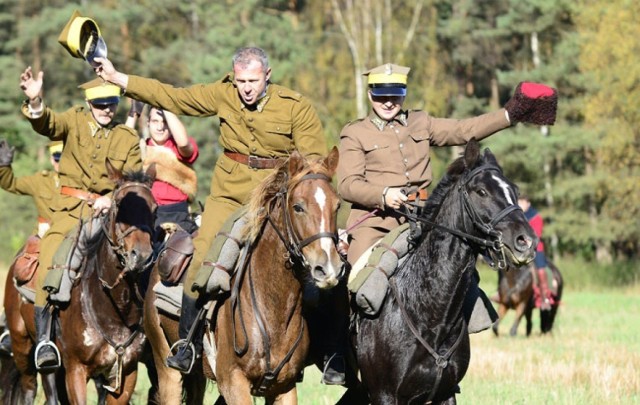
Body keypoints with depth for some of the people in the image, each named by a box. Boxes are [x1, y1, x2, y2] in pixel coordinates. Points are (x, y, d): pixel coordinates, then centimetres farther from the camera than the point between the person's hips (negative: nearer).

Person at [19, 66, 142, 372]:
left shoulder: (129, 139, 11)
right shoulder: (74, 121, 8)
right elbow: (46, 124, -12)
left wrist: (112, 199, -16)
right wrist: (34, 102, -34)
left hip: (109, 209, 2)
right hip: (71, 207, -2)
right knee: (51, 261, -20)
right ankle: (43, 338, -22)